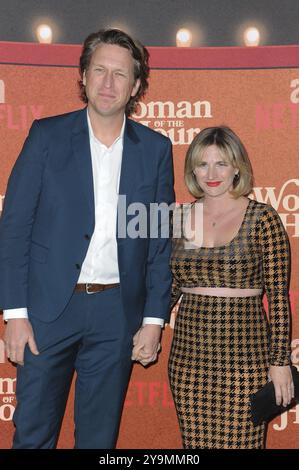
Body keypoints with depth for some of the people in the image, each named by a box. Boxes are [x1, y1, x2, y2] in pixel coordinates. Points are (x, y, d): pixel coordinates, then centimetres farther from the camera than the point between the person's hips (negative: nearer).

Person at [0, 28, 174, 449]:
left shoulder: (155, 149, 4)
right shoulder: (47, 134, -1)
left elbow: (161, 241, 6)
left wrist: (154, 319, 1)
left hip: (117, 315, 2)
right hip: (48, 307, -1)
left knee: (100, 437, 14)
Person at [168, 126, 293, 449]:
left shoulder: (262, 219, -6)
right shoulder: (179, 218, 6)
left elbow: (278, 296, -6)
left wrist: (280, 361, -7)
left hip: (244, 355, -4)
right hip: (189, 353, 4)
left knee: (239, 444, 3)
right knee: (194, 444, 12)